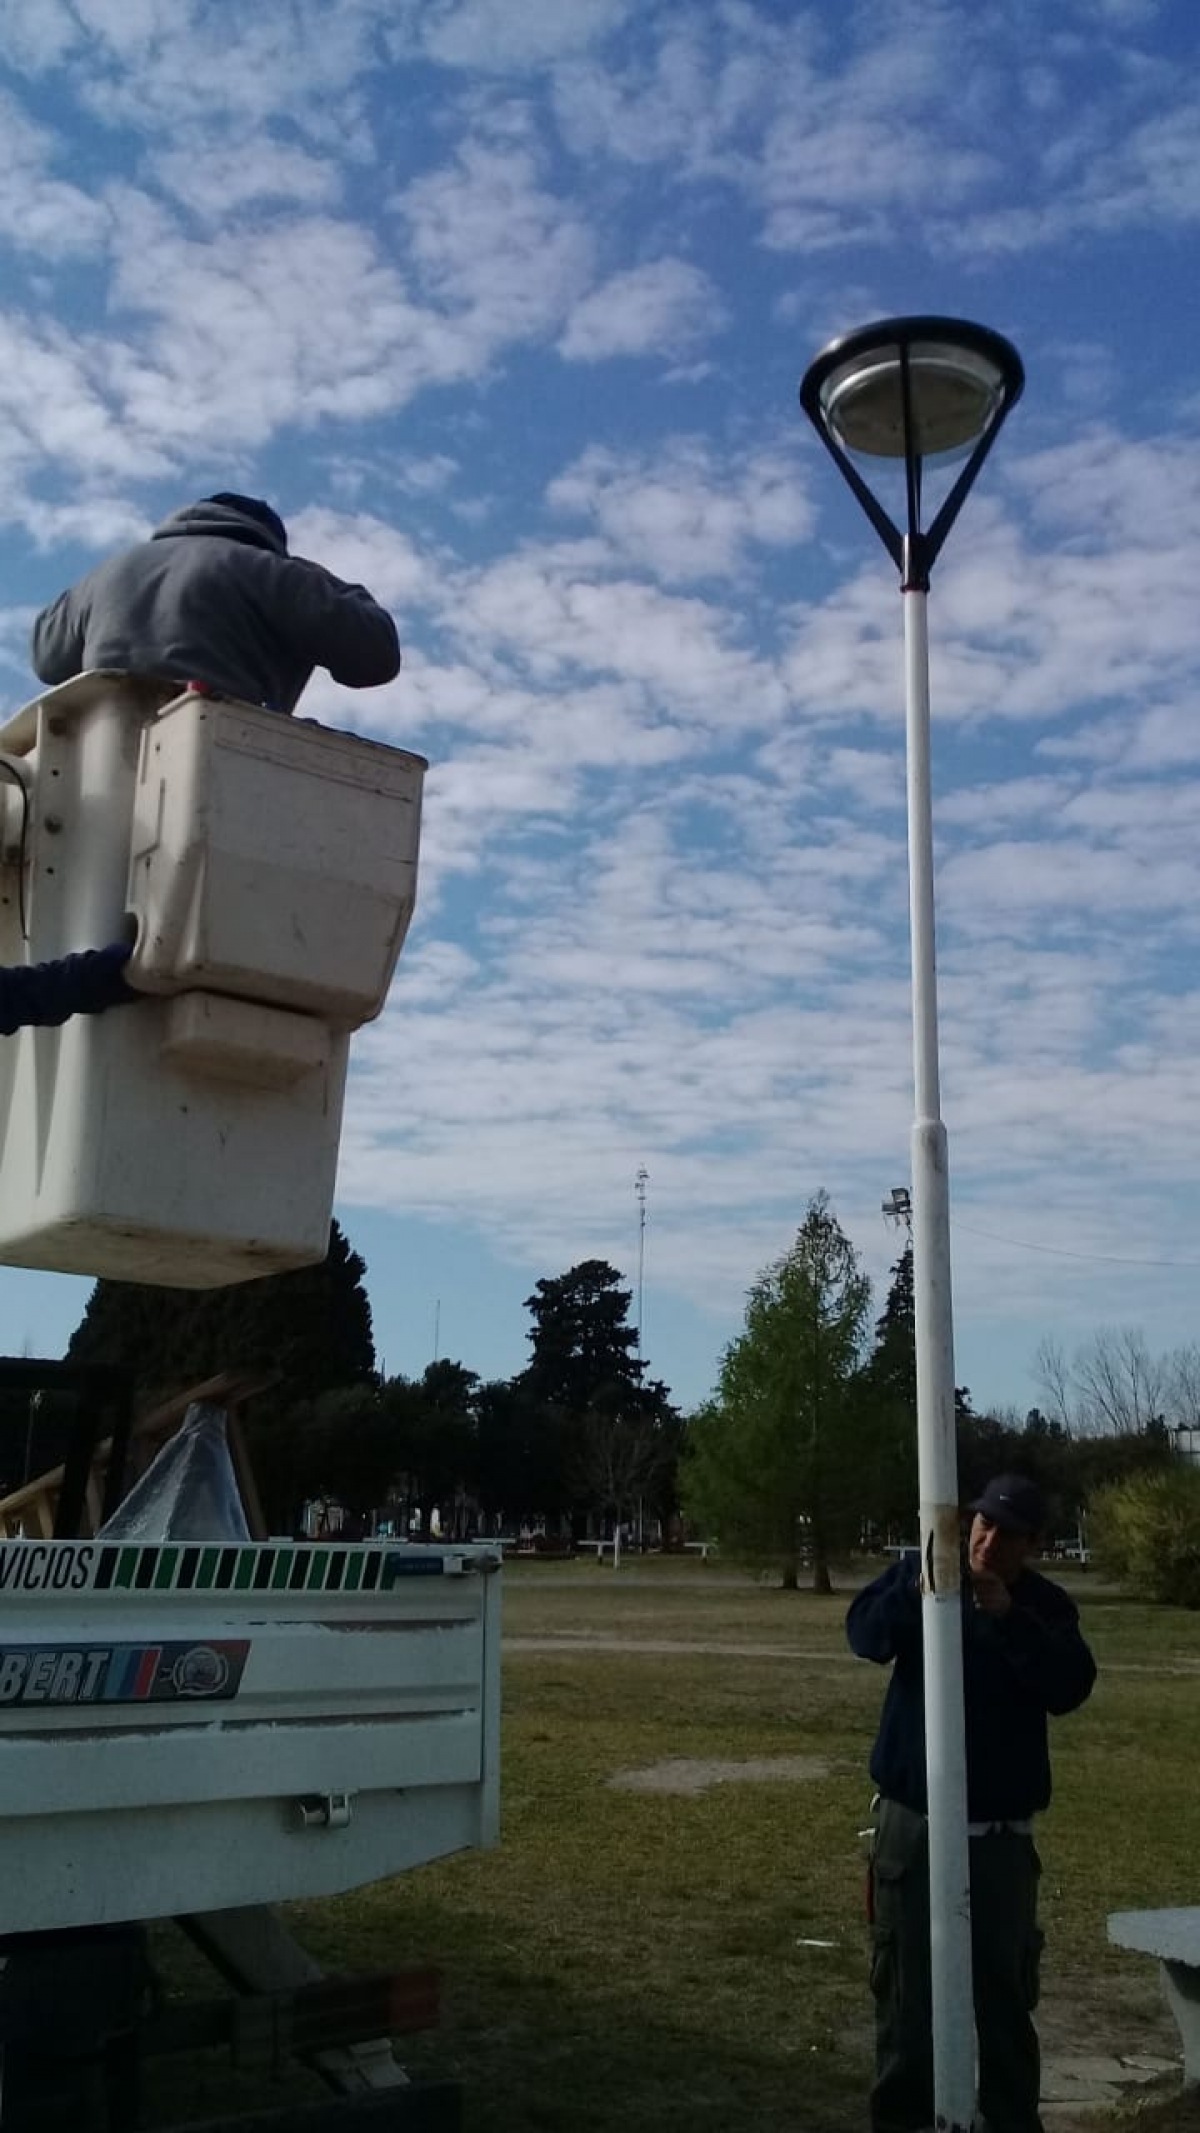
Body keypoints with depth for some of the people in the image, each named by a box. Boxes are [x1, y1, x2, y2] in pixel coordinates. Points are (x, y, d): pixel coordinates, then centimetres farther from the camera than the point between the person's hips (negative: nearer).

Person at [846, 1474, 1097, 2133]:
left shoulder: (1045, 1606, -1)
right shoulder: (917, 1573, -1)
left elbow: (1070, 1689, -17)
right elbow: (865, 1635, -16)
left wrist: (1009, 1617, -29)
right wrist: (917, 1591, -35)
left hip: (999, 1834, 0)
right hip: (911, 1823, 0)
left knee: (1004, 1992, 8)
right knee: (904, 1986, 9)